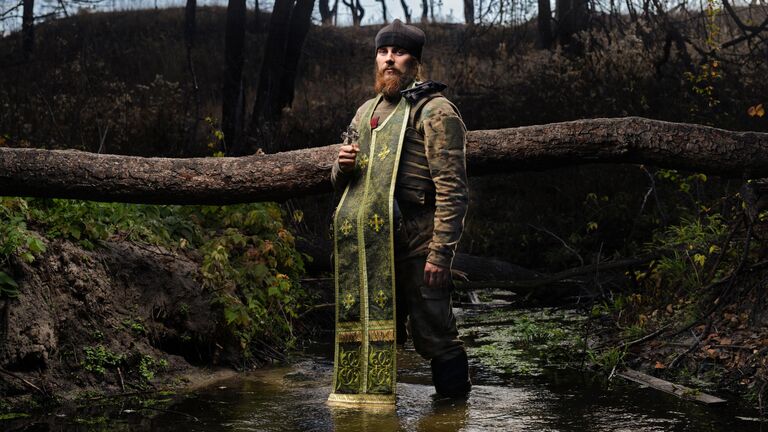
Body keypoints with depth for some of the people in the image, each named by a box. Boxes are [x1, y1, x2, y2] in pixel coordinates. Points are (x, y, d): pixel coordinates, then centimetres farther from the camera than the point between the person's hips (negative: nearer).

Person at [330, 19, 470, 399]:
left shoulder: (434, 111, -6)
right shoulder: (366, 112, 17)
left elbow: (452, 189, -13)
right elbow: (340, 184, 23)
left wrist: (440, 253, -20)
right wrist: (343, 166, -2)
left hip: (419, 244, -7)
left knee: (433, 334, -3)